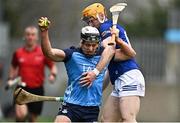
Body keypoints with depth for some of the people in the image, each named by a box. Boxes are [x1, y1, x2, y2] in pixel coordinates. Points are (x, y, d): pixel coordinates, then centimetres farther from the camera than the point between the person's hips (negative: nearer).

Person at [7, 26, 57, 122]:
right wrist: (11, 79, 6)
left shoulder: (43, 53, 0)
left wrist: (53, 75, -13)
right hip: (22, 88, -1)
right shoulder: (18, 53, 3)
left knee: (33, 118, 8)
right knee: (21, 114, -24)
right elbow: (13, 67, 20)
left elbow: (53, 66, 7)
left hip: (37, 89, 1)